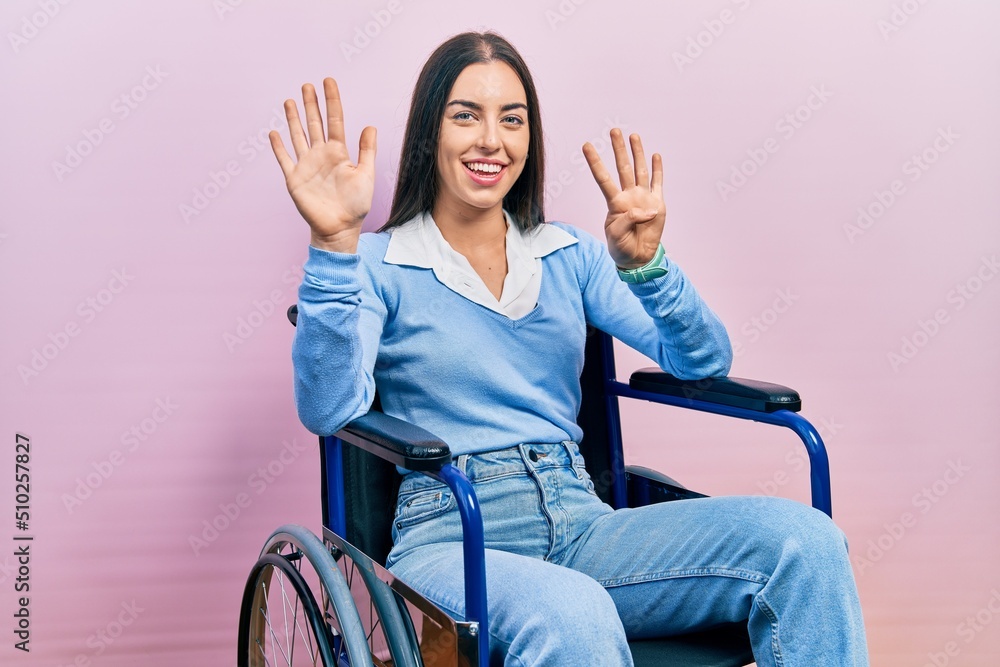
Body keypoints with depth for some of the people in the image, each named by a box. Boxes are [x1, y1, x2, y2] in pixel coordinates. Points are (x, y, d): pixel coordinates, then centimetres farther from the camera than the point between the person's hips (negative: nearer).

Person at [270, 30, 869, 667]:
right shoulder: (378, 266, 4)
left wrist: (644, 265, -12)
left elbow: (705, 362, 6)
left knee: (805, 540, -20)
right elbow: (328, 410, -15)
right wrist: (334, 245, -24)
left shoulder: (569, 254, 16)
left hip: (583, 524, 5)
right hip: (451, 536, -4)